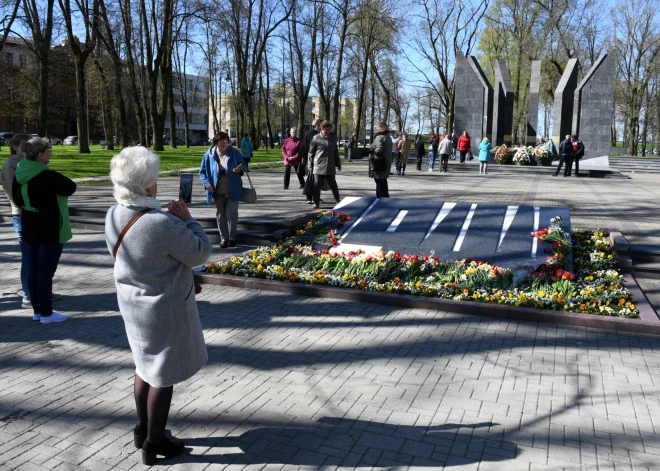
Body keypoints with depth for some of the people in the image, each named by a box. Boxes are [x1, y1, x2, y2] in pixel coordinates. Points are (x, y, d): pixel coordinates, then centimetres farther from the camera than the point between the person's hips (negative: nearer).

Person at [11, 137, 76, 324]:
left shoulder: (19, 174, 4)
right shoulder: (47, 176, -21)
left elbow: (17, 199, 14)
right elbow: (70, 187, -11)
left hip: (29, 228, 8)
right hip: (50, 230, -8)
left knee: (33, 270, 12)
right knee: (46, 272, -1)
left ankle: (37, 310, 22)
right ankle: (46, 313, 7)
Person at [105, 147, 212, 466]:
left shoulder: (113, 217, -7)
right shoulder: (163, 224, -31)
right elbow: (201, 253, -17)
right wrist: (186, 219, -9)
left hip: (133, 304, 8)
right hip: (165, 310, -7)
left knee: (146, 366, 25)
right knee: (163, 376, 10)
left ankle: (143, 429, 43)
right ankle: (154, 443, 27)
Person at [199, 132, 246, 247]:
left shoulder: (234, 153, -1)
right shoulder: (209, 155, -2)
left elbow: (243, 165, 8)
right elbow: (202, 171, 4)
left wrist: (239, 170, -16)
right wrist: (207, 183, -12)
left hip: (232, 191, -1)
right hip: (217, 192, 2)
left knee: (231, 213, -10)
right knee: (221, 215, 10)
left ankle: (232, 237, 10)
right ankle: (224, 238, 24)